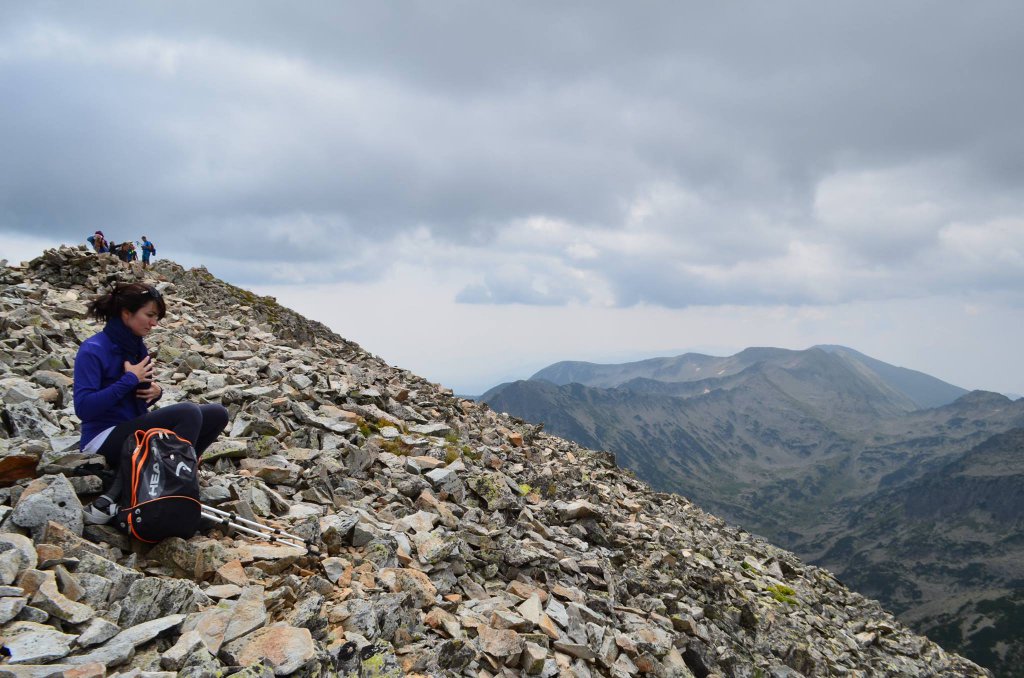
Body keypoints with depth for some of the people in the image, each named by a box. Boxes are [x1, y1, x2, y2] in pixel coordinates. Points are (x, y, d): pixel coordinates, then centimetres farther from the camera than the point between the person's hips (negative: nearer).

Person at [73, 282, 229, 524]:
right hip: (105, 439, -8)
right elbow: (84, 408, -22)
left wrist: (155, 391, -3)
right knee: (188, 412, -28)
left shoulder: (137, 346, 9)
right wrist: (130, 379, -19)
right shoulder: (93, 350, -14)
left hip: (134, 429, 8)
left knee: (217, 414, -2)